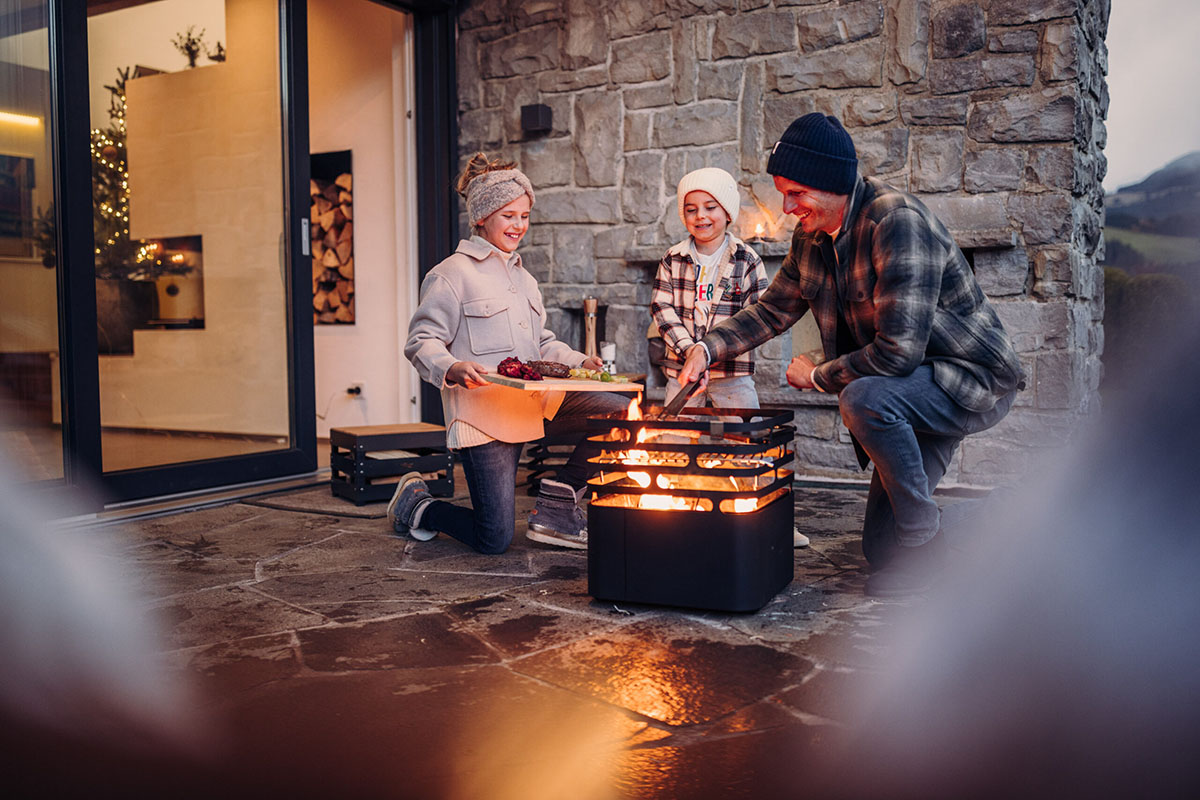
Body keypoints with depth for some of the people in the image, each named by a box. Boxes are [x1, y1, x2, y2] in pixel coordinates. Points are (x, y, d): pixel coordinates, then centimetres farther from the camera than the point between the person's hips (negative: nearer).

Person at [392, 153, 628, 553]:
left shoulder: (523, 278, 22)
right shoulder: (452, 274, -2)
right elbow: (422, 343, -7)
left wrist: (580, 362, 7)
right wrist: (452, 368, -28)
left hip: (535, 398, 7)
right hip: (483, 409, -7)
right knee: (494, 540, -9)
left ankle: (556, 506, 0)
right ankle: (417, 504, 21)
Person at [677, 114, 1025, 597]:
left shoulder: (898, 221, -28)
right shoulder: (812, 237, -1)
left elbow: (899, 350, -33)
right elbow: (773, 310, 13)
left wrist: (818, 376, -18)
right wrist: (710, 346, -3)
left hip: (975, 380, -7)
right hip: (912, 391, 8)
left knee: (864, 399, -36)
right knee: (881, 549, 4)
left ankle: (925, 540, -19)